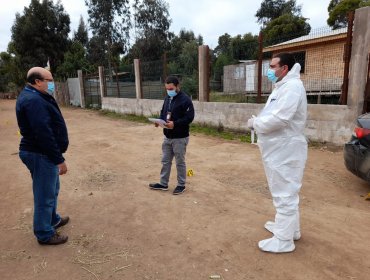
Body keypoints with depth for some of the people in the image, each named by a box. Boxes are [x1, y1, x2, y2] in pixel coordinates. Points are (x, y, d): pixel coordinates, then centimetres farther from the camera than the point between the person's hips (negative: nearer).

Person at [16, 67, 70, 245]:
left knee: (52, 190, 24)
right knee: (45, 195, 1)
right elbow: (44, 134, -27)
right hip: (41, 155, -11)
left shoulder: (34, 97, 13)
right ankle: (44, 234, 16)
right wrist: (59, 159, -23)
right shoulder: (34, 100, -22)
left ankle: (53, 220, 42)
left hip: (42, 152, 11)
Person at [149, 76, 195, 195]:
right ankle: (163, 183, 29)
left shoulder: (185, 99, -14)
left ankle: (181, 185, 22)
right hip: (167, 137, 8)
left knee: (180, 162, 6)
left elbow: (189, 117, -20)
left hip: (180, 138, -7)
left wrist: (175, 124, -29)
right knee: (165, 161, 15)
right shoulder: (167, 98, 10)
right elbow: (163, 113, 18)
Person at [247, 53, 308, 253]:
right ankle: (289, 227, 38)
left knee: (284, 194, -1)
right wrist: (258, 122, 1)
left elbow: (280, 118, -28)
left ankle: (284, 240, 11)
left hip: (285, 150, -11)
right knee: (284, 192, 21)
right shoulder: (283, 86, 17)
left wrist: (255, 123, -13)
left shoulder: (292, 86, -18)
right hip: (279, 149, 11)